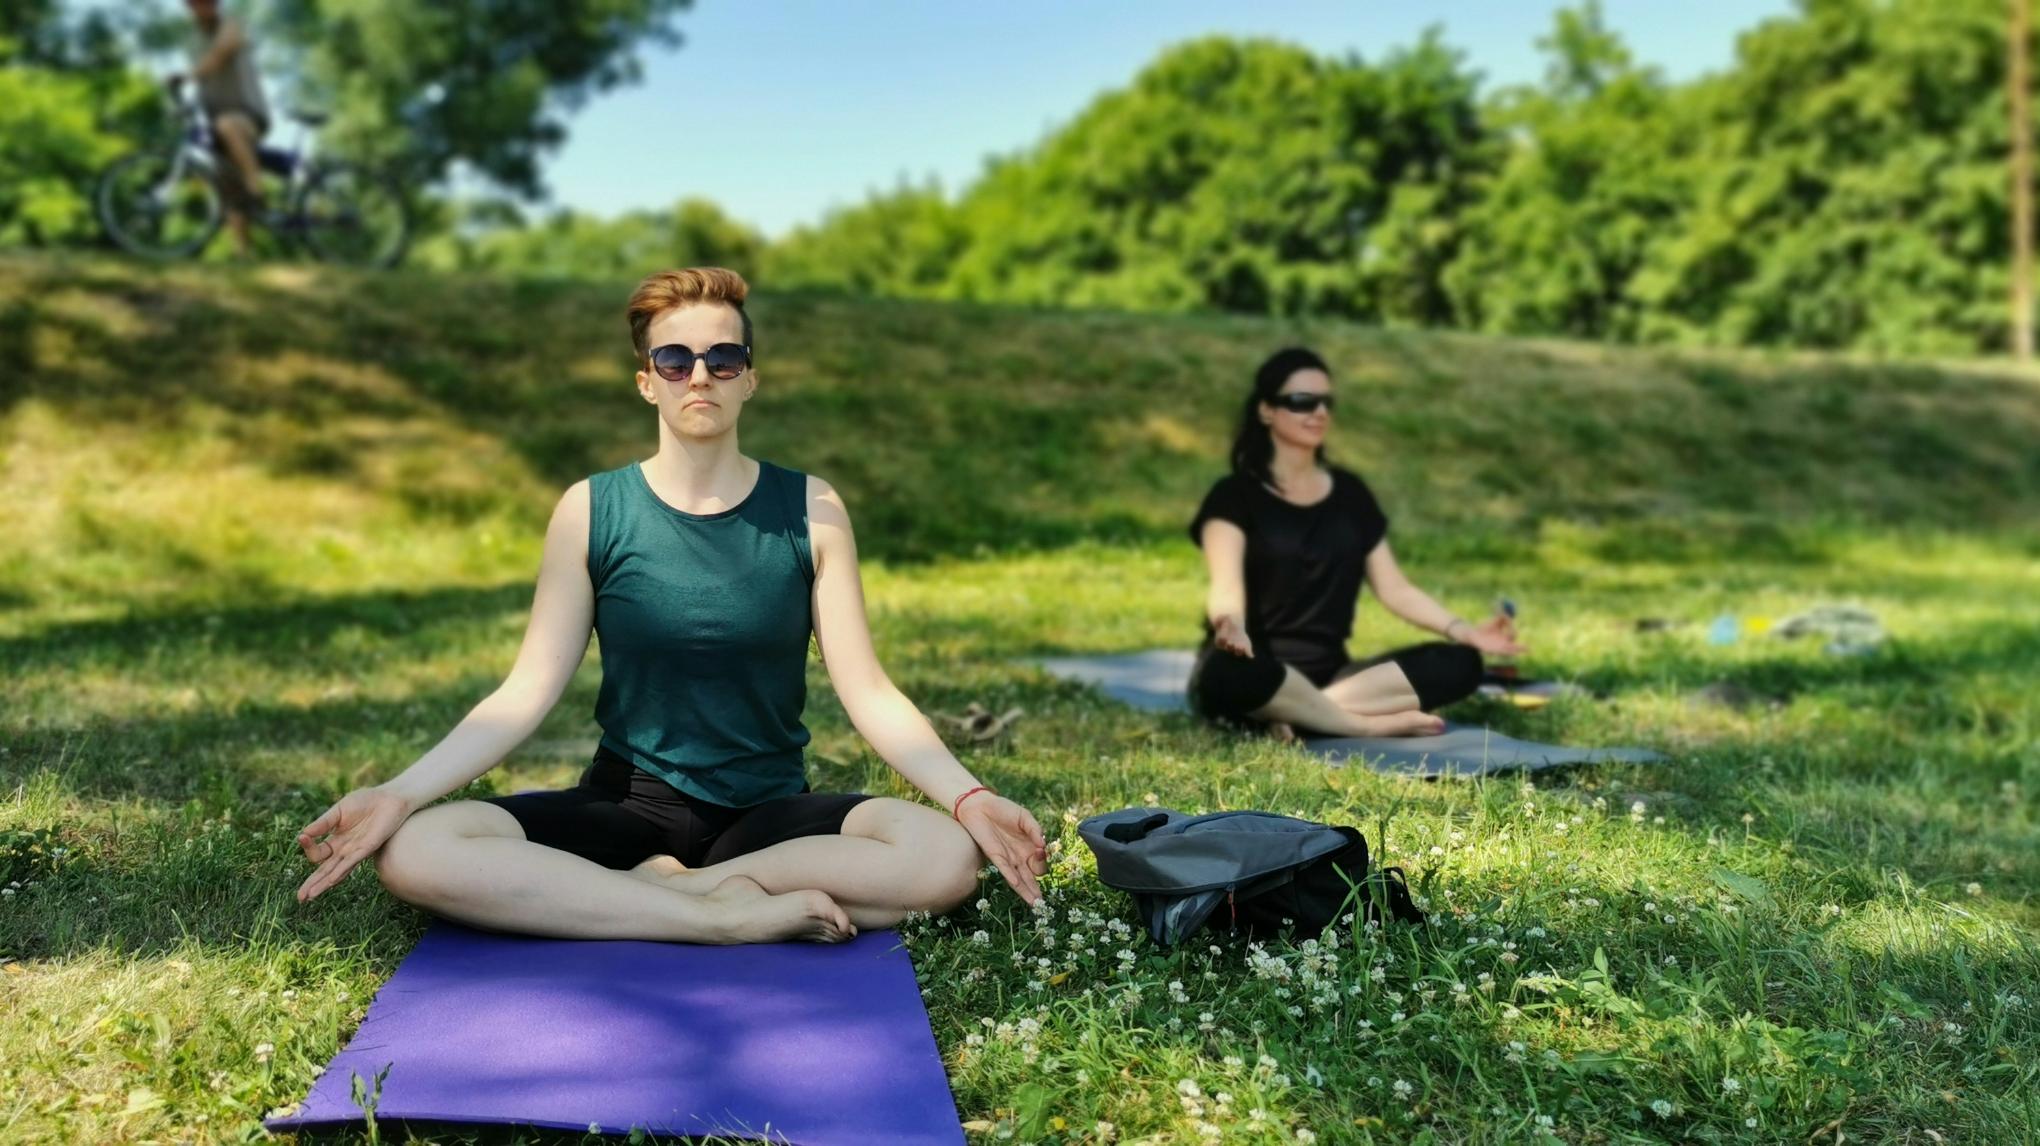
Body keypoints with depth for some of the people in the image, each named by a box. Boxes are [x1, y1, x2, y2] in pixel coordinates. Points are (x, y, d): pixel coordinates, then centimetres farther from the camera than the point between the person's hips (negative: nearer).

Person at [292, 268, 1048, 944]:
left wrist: (968, 798, -20)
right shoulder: (590, 511, -1)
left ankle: (667, 889, -17)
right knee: (415, 853, -26)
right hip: (627, 806, 0)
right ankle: (727, 914, -24)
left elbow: (867, 692, -5)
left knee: (945, 855, -29)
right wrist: (400, 793, -18)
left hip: (771, 812, 0)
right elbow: (526, 694, -4)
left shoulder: (810, 511, -2)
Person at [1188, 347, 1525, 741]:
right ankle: (1373, 725, -23)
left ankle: (1297, 717, -25)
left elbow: (1394, 588, 12)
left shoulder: (1350, 493, 13)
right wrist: (1230, 625, -43)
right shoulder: (1235, 495, -3)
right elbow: (1226, 586, -19)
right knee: (1228, 670, -42)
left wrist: (1464, 631, -4)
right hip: (1255, 671, -5)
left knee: (1458, 663, -15)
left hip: (1328, 673, 6)